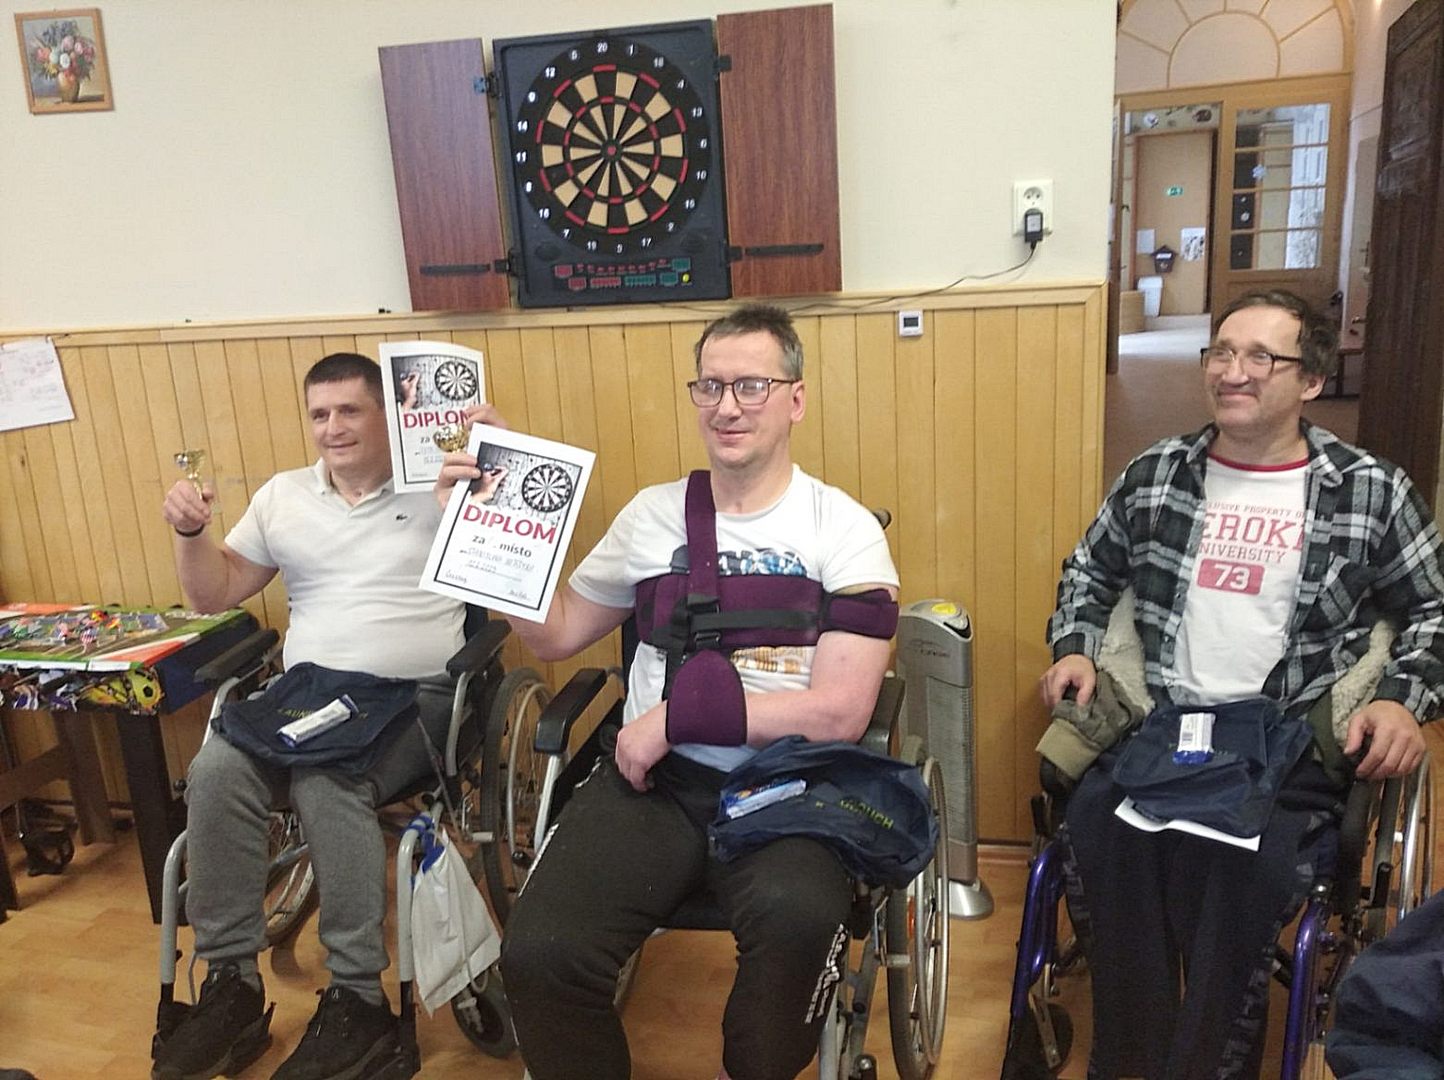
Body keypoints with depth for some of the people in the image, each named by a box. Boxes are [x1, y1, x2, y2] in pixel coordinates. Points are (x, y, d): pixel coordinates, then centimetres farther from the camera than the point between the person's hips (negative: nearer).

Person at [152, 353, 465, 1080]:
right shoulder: (282, 496, 16)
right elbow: (215, 594, 20)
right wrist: (191, 532, 1)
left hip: (416, 696, -4)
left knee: (326, 782, -33)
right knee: (215, 773, -24)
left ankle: (359, 999, -21)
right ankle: (230, 983, -10)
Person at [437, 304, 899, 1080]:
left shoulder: (843, 528, 0)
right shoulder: (652, 514, 12)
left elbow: (839, 712, -10)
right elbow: (555, 635, 17)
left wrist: (676, 714, -11)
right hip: (651, 781, 2)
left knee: (798, 921, -34)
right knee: (539, 955, -24)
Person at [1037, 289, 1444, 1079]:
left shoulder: (1372, 491, 6)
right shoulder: (1154, 474, 11)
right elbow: (1089, 572, 23)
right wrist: (1075, 649, 6)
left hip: (1292, 737, -2)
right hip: (1156, 723, 2)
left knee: (1252, 866, -31)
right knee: (1093, 829, -28)